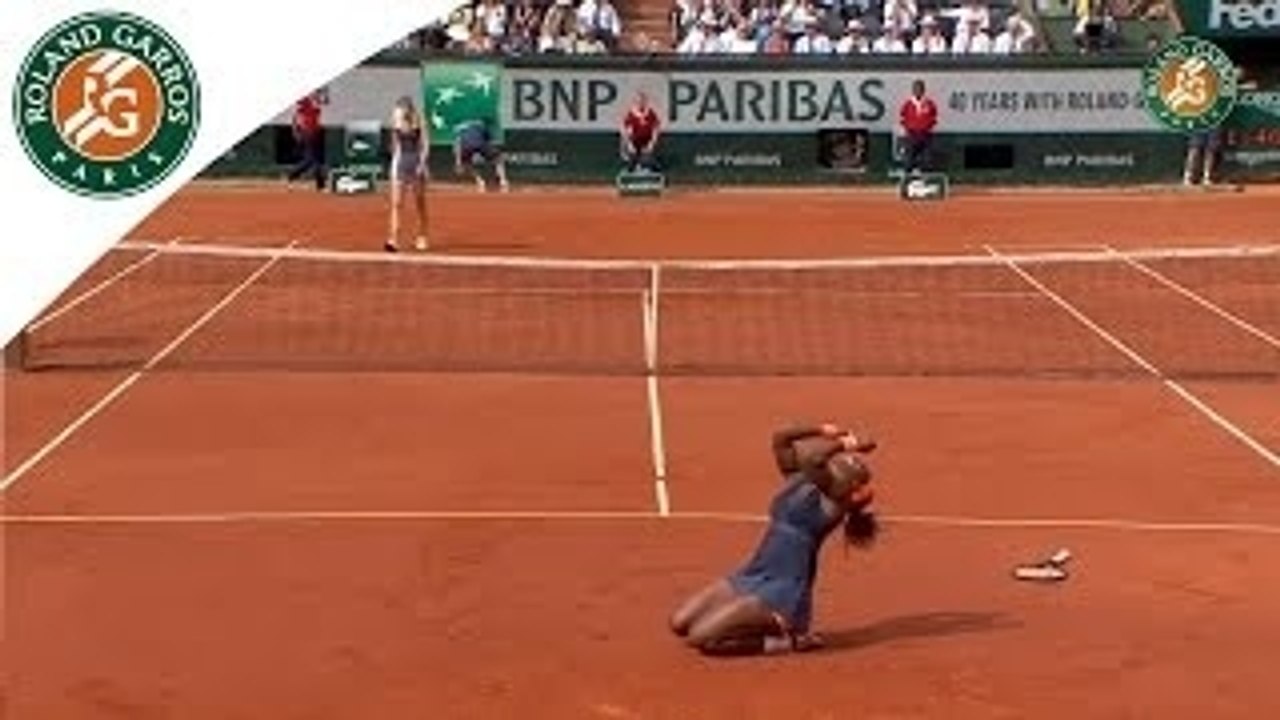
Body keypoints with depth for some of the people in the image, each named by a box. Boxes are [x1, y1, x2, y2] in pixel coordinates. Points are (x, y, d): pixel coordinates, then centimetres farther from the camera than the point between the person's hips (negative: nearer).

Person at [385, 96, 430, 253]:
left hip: (416, 165, -3)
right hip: (399, 164, 3)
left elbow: (425, 146, -9)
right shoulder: (396, 124, 3)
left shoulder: (419, 124, -9)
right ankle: (393, 239, -14)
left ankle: (421, 238, 21)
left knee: (420, 204, 9)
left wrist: (421, 164, -18)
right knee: (396, 203, -8)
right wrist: (395, 161, 15)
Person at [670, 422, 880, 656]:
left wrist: (845, 444, -13)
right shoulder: (799, 481, 9)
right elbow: (780, 438, 14)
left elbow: (812, 459, -29)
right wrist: (822, 431, 12)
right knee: (680, 624, 4)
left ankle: (778, 639, 0)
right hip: (749, 579, 9)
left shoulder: (832, 506, -13)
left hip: (781, 594, -9)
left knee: (699, 638, -16)